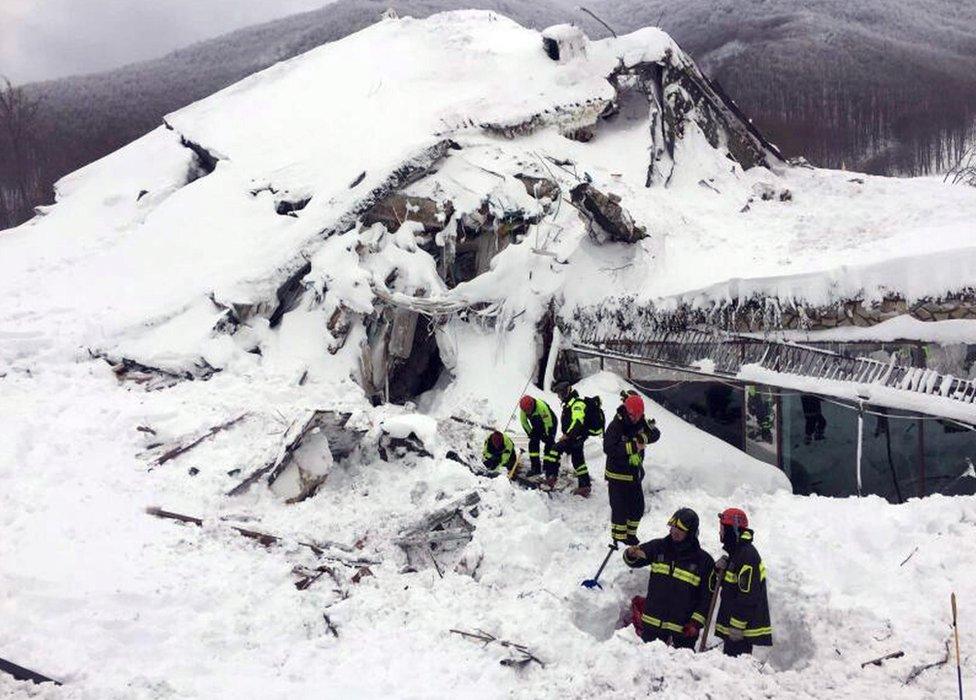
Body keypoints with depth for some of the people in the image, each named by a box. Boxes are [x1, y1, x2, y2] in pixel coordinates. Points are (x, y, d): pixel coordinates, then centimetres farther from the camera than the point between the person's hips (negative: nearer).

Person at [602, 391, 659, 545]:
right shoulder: (616, 426, -21)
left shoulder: (641, 422, -2)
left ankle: (630, 534, 33)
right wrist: (632, 446, -31)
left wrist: (643, 438, -23)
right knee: (620, 509, -1)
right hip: (618, 475, -7)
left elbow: (655, 434, -4)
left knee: (638, 508, 16)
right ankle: (618, 539, 14)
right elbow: (608, 448, -30)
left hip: (635, 473, 7)